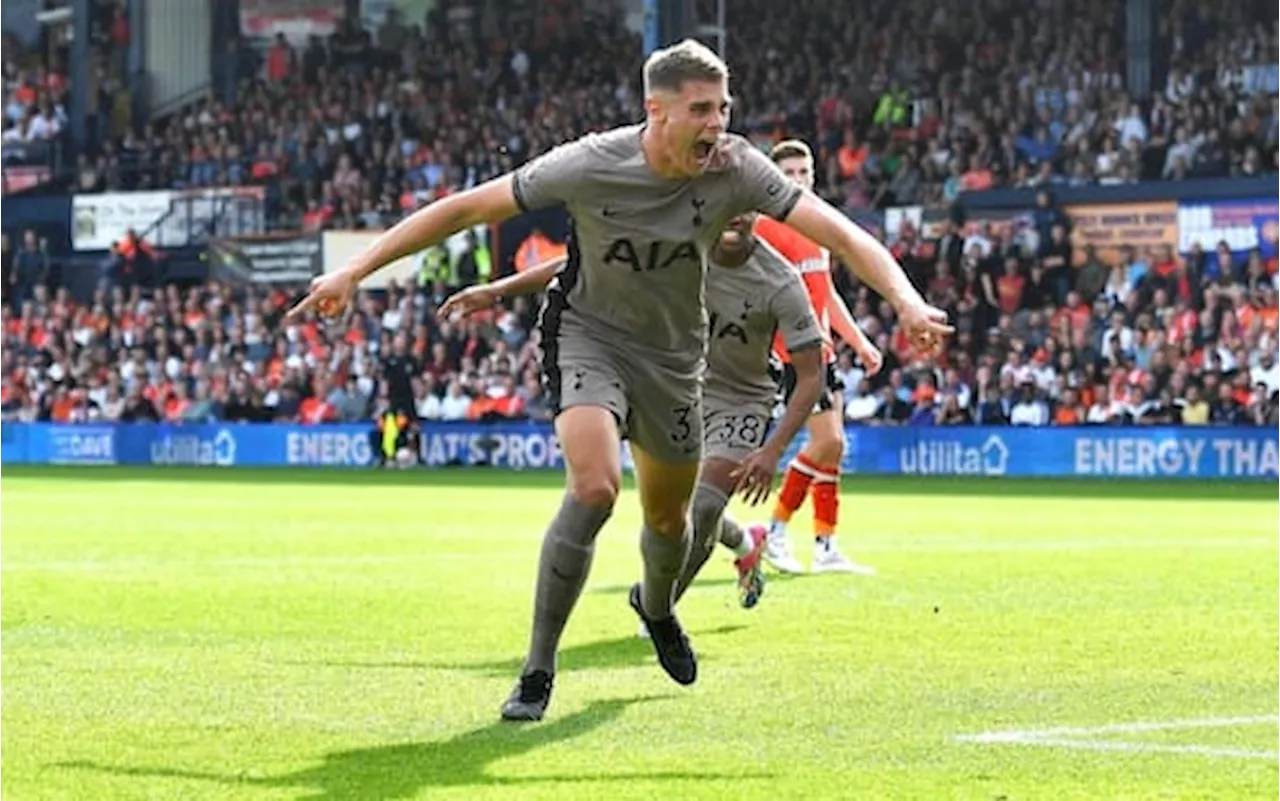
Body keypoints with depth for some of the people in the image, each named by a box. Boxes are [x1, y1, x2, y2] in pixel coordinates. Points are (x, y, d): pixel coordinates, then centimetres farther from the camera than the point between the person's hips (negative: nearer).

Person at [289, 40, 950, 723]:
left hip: (673, 354, 3)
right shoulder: (590, 166, -25)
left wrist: (906, 300, -42)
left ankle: (655, 606, 54)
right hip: (588, 336, -3)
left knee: (668, 518, 16)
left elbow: (837, 233, -25)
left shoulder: (734, 169, -21)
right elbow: (465, 209, -19)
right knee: (594, 487, -27)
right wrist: (354, 272, -20)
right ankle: (537, 673, -16)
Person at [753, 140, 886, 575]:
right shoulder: (765, 228, -9)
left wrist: (860, 342, 23)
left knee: (831, 447, 7)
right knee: (829, 443, -14)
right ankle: (774, 533, -1)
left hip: (821, 352, 8)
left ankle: (826, 548, 11)